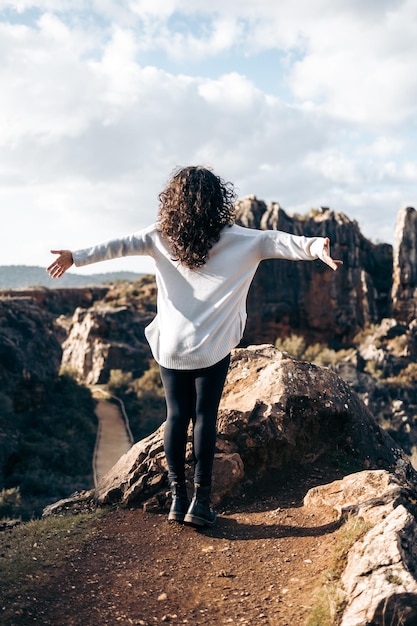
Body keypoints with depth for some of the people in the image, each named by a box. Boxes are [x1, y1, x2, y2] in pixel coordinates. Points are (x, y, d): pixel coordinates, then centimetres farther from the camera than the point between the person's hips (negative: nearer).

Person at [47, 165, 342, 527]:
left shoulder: (162, 236, 0)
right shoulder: (238, 240, -6)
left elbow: (119, 245, 6)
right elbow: (276, 242, -14)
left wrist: (76, 258, 13)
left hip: (170, 345, 2)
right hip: (213, 348, -2)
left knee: (177, 416, 10)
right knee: (205, 417, 4)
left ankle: (178, 497, 14)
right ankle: (200, 501, 6)